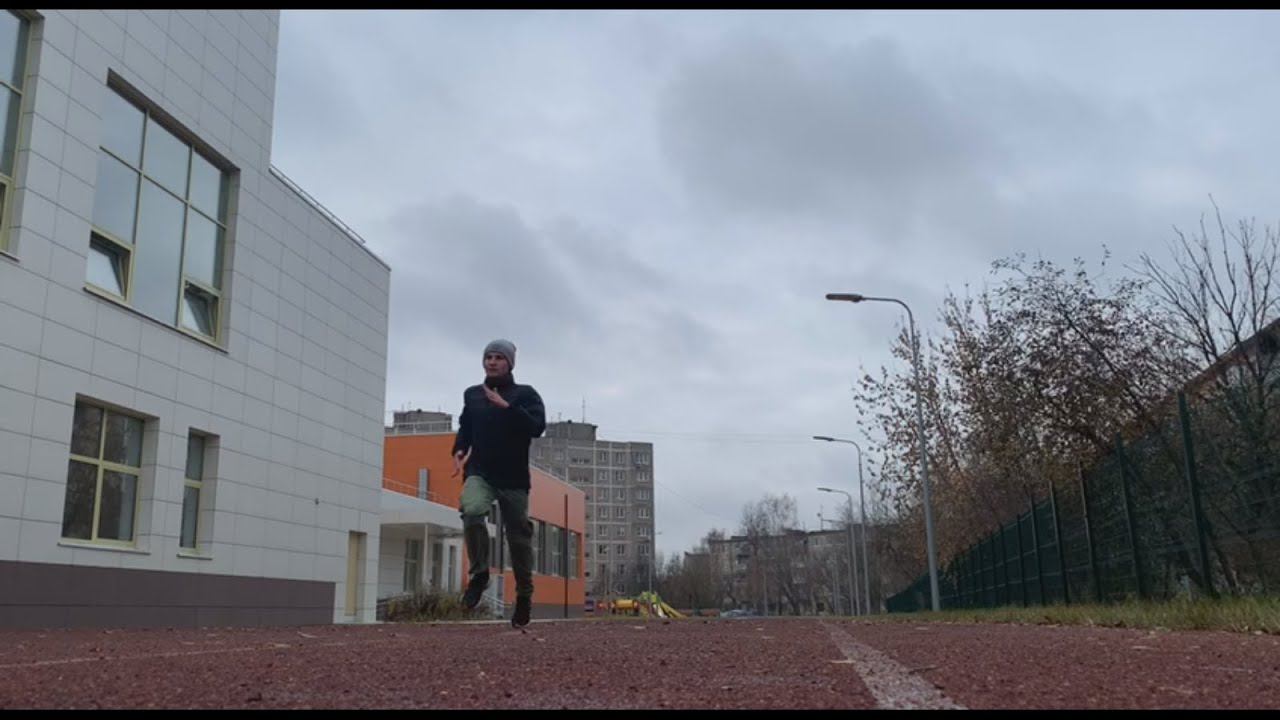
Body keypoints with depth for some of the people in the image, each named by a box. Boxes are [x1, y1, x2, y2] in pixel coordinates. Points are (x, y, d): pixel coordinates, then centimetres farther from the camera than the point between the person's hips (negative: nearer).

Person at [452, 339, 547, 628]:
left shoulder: (525, 394, 0)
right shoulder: (472, 395, 12)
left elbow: (537, 426, -14)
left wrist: (506, 406, -19)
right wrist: (459, 450, 4)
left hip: (514, 477, -2)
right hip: (479, 473, 2)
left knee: (519, 537, 4)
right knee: (472, 511, -29)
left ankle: (524, 595, 24)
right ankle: (479, 573, -9)